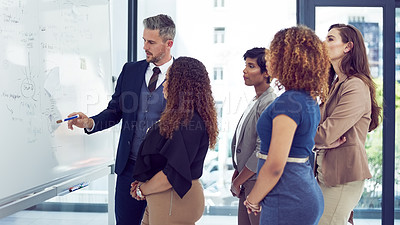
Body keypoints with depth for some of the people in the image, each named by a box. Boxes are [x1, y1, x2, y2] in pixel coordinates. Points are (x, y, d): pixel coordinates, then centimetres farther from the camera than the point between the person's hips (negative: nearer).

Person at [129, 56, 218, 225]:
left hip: (175, 202, -9)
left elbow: (173, 173, -24)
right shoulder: (179, 117, 11)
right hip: (159, 200, 9)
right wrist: (143, 184, 4)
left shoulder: (190, 122, -21)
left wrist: (142, 190, -10)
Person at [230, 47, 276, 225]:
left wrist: (237, 182, -10)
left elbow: (262, 152, -19)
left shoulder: (270, 104, -16)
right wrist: (237, 173, 9)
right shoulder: (255, 102, 13)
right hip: (247, 183, 9)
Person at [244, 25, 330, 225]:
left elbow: (275, 165, -21)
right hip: (307, 194, 9)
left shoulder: (288, 102, -18)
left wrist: (252, 201, -6)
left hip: (288, 203, -9)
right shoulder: (310, 101, 11)